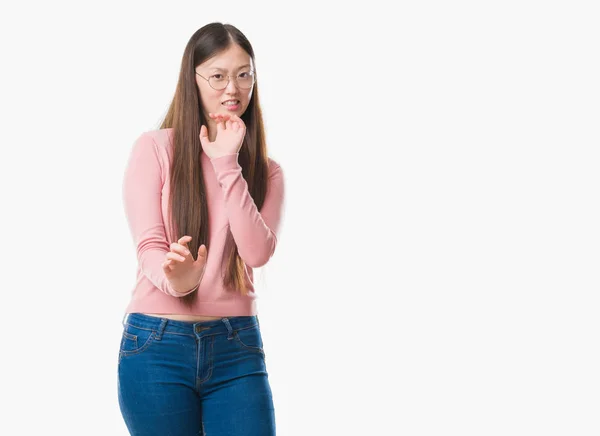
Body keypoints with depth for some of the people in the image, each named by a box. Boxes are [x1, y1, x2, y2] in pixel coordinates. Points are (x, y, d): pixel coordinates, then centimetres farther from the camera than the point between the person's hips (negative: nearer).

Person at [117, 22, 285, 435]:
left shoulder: (266, 171, 10)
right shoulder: (154, 148, 1)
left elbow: (257, 252, -7)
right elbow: (149, 245, -7)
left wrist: (228, 165, -11)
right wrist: (174, 278, -29)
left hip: (237, 349, 2)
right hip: (157, 344, -2)